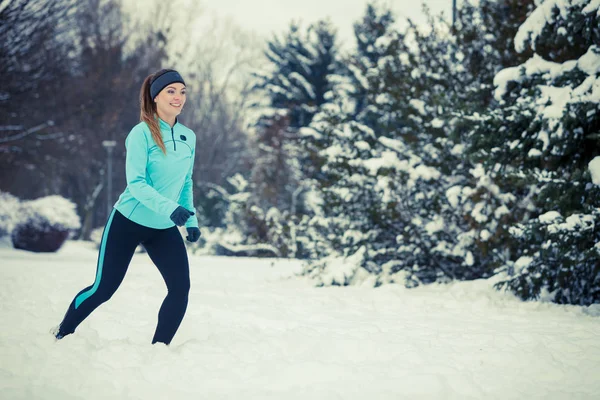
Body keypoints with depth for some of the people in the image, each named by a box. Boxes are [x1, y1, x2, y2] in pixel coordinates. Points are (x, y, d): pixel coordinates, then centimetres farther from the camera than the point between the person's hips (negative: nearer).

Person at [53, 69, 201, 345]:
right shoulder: (142, 133, -16)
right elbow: (135, 183, -23)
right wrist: (170, 208, -35)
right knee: (103, 289, 3)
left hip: (164, 229, 5)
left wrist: (191, 220, 7)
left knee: (180, 288, -10)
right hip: (128, 222, -5)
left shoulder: (188, 137, 2)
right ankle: (63, 333, 28)